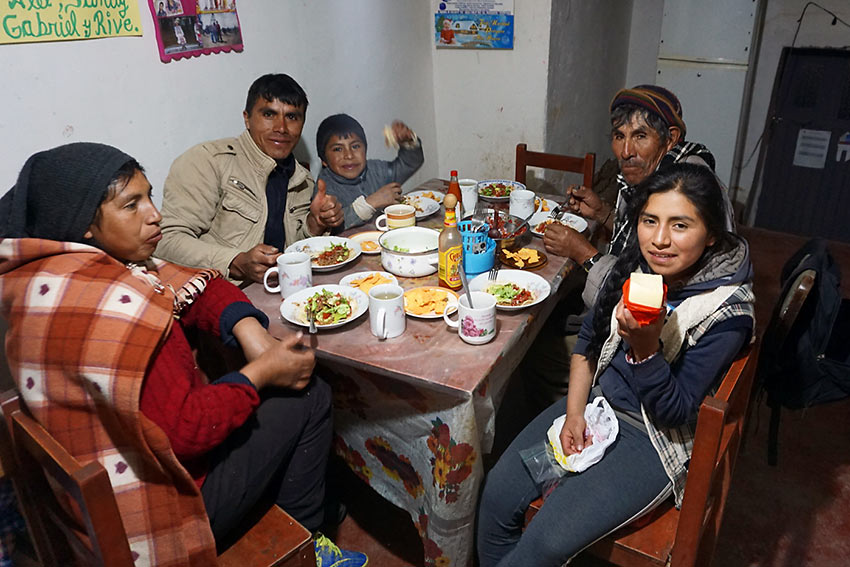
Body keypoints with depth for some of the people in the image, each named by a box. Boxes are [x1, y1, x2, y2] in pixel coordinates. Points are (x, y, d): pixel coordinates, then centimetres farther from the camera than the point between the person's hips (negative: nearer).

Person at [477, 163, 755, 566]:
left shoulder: (727, 313, -22)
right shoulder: (637, 261, -7)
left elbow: (675, 412, -19)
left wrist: (645, 348, -36)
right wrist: (574, 412, -4)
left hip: (655, 437, -5)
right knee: (497, 494, -5)